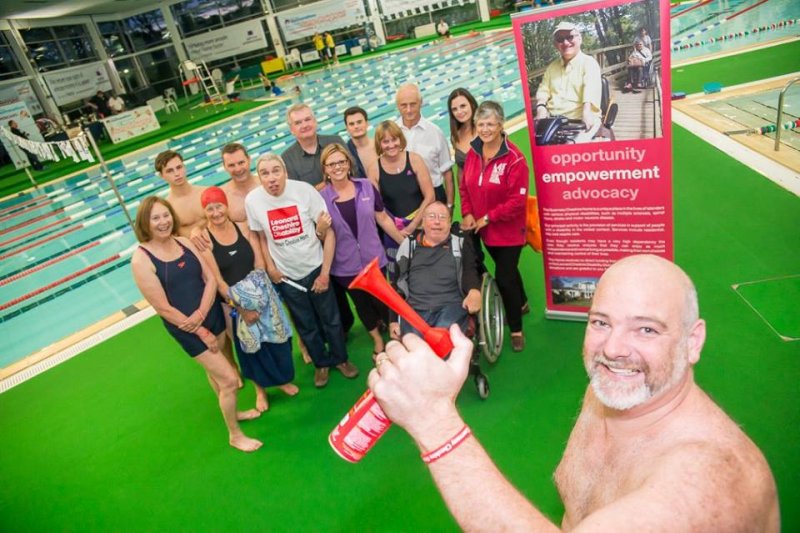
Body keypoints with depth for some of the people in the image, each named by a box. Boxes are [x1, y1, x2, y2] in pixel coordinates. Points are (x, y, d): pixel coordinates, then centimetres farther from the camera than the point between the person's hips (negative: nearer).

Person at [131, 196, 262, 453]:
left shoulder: (183, 242, -1)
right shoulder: (141, 260, -18)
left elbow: (210, 279, -3)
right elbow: (163, 308, -17)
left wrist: (200, 314, -18)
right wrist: (201, 332, -13)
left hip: (212, 315, 5)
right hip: (186, 329, -5)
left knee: (214, 370, 25)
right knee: (229, 379, -2)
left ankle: (230, 412, 49)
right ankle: (235, 435, 21)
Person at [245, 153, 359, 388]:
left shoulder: (304, 190, -18)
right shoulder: (252, 200, -12)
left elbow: (328, 232, -13)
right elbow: (262, 237, 4)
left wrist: (325, 272, -12)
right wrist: (270, 268, -1)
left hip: (315, 268, -1)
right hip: (286, 276, 2)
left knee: (330, 319, 13)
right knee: (306, 325, 18)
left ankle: (340, 358, 39)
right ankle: (322, 363, 41)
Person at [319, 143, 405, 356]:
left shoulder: (367, 187, -7)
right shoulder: (322, 198, -10)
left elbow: (383, 219, 3)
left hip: (373, 258, 0)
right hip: (345, 267, 0)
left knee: (382, 300, 16)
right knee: (361, 304, 21)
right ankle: (377, 339, 46)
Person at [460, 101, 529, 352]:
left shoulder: (514, 158, -20)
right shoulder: (473, 153, -1)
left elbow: (518, 200, -22)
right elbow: (465, 187, 7)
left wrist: (488, 217, -19)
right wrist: (467, 213, -8)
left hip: (508, 230, -6)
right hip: (484, 229, 6)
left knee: (503, 277, -3)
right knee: (507, 269, 24)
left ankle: (516, 329, 17)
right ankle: (522, 303, 50)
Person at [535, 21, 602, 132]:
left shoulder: (589, 62, 4)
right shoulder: (552, 66, 22)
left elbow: (591, 90, -12)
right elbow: (543, 90, 16)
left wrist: (586, 112, -31)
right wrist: (541, 108, -7)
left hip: (581, 120, -4)